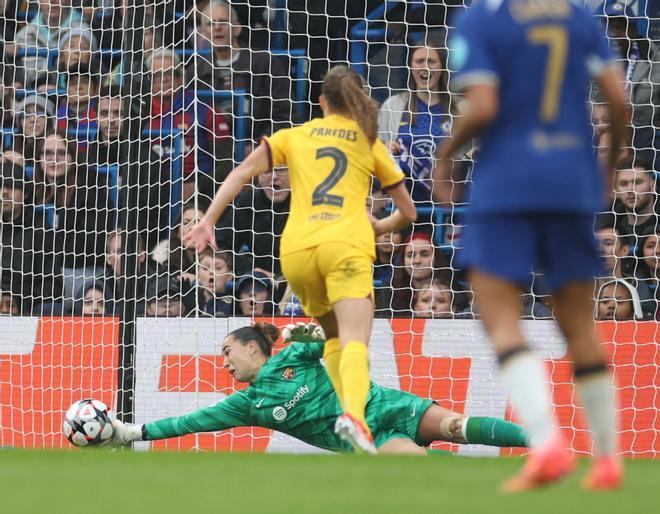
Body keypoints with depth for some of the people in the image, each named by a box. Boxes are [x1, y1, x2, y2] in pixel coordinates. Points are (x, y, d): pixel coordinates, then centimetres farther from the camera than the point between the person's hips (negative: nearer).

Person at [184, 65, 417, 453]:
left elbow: (244, 171, 7)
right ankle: (354, 415, -45)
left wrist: (208, 221, 6)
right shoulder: (370, 143, 19)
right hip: (346, 245, -2)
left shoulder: (295, 136, 21)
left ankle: (352, 413, 13)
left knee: (334, 336, 24)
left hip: (296, 250, 2)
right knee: (354, 341, -18)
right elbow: (408, 212, 23)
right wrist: (379, 228, 43)